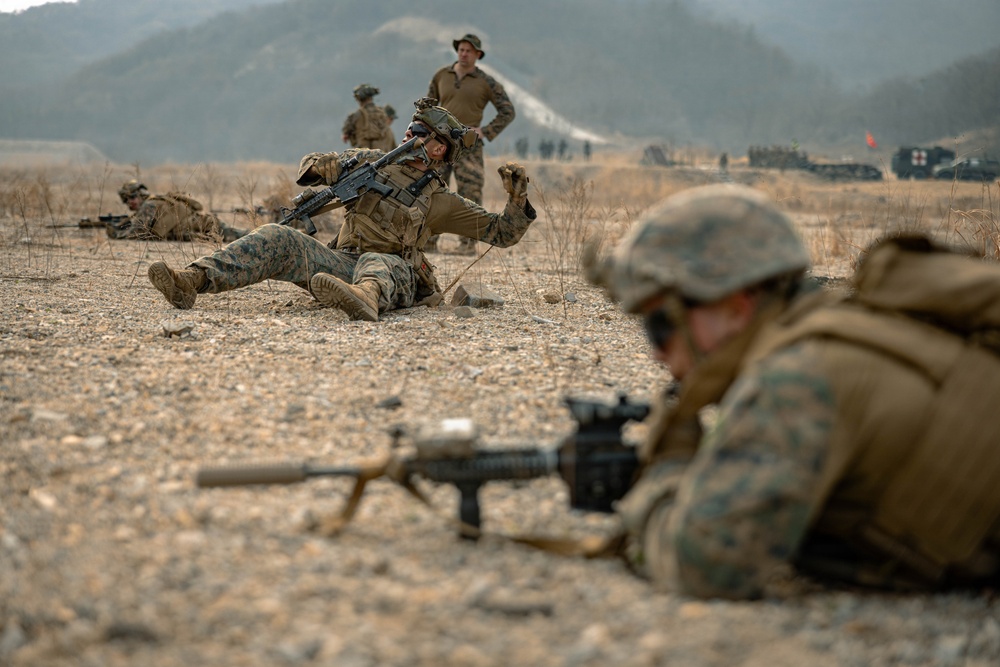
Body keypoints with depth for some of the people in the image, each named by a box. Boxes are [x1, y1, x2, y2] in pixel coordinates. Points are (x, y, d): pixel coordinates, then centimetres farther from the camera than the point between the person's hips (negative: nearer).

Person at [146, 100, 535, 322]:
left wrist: (517, 198, -4)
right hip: (342, 263, 4)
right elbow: (313, 164, 28)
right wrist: (322, 169, 3)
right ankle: (190, 282, -42)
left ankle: (364, 300, -82)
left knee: (377, 263, -42)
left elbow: (503, 234, 14)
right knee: (277, 238, -21)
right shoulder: (374, 162, 21)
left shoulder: (440, 201, 12)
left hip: (394, 273, -4)